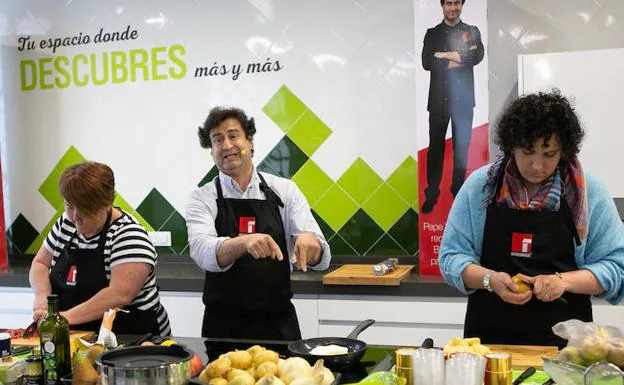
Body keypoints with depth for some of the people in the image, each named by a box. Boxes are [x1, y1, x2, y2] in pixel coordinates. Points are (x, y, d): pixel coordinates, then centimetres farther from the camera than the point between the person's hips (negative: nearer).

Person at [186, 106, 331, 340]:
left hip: (278, 324, 1)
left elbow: (321, 260, -3)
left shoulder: (284, 190, 2)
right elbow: (202, 252, -19)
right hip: (223, 326, -1)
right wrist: (244, 242, -37)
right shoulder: (202, 198, 0)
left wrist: (309, 241, -26)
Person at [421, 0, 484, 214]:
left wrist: (446, 55, -12)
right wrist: (462, 57, -10)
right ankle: (431, 193, 6)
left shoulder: (472, 31, 10)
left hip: (464, 99, 1)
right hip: (438, 99, -1)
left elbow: (478, 56, -8)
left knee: (462, 146, 6)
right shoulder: (432, 33, 8)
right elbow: (427, 62, -8)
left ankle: (458, 190, 17)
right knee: (436, 147, 0)